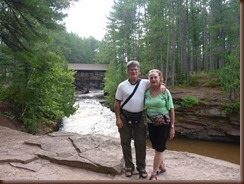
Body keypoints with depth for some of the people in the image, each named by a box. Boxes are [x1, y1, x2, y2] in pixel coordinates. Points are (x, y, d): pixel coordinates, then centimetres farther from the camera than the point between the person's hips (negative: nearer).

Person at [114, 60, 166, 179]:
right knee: (125, 143, 10)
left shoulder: (145, 83, -1)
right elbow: (117, 103, -1)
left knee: (140, 143, 9)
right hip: (125, 117, 0)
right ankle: (129, 166, 27)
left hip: (140, 117, 1)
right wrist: (118, 118, -7)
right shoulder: (122, 86, -3)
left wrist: (162, 85, -16)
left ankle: (141, 167, 25)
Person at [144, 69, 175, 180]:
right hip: (151, 124, 4)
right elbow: (145, 108, 5)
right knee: (157, 148, 17)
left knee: (159, 149, 2)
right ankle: (162, 167, 39)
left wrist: (172, 127, -9)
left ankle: (153, 174, 13)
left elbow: (171, 110, -8)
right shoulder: (146, 92, -2)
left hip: (163, 124, -4)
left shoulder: (165, 92, -10)